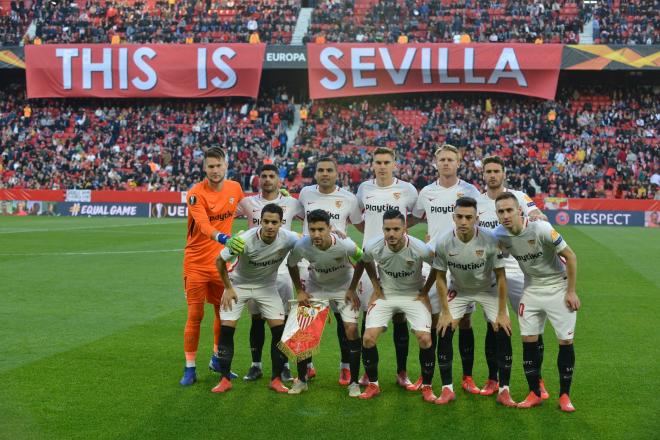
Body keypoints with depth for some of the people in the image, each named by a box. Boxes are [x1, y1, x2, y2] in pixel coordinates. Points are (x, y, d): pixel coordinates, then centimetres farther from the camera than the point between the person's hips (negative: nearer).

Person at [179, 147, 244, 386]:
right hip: (196, 263, -4)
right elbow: (204, 226, -32)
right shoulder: (196, 193, -16)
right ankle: (190, 368, 10)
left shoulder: (235, 188, 0)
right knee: (195, 315, -1)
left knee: (223, 312, 12)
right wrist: (223, 238, -47)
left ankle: (217, 359, 31)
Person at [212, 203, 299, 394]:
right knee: (226, 329, -9)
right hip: (238, 284, -1)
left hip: (267, 285, 2)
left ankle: (276, 379, 6)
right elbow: (220, 260, -14)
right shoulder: (245, 240, -31)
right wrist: (228, 288, -10)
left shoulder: (289, 239, -26)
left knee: (279, 329, -9)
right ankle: (225, 379, 6)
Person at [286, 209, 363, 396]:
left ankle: (354, 382, 2)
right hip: (315, 288, 2)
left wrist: (353, 289, -10)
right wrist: (300, 291, -2)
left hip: (344, 287, -2)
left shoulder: (345, 245, -32)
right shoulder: (301, 246, -26)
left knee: (351, 329, -13)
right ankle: (301, 380, 11)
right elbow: (291, 265, -2)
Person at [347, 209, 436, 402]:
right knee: (368, 338, -11)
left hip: (414, 295, -2)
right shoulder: (373, 247, -21)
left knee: (425, 338, -17)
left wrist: (425, 289, -2)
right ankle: (373, 385, 11)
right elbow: (364, 262, 6)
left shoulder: (420, 249, -27)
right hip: (385, 294, 2)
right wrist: (375, 285, 4)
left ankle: (427, 387, 5)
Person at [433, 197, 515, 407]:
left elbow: (500, 277, -17)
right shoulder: (443, 243, -24)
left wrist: (502, 313, -15)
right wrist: (446, 312, -11)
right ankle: (447, 389, 2)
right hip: (459, 290, 1)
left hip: (489, 290, -1)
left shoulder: (490, 240, -28)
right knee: (444, 332, -12)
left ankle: (504, 391, 1)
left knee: (504, 332, -13)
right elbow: (440, 278, -9)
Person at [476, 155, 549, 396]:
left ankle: (537, 380, 12)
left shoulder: (518, 197, 0)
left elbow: (540, 217, -14)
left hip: (518, 271, -2)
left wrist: (538, 216, -38)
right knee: (493, 327, 6)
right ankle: (492, 379, 20)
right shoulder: (476, 202, 7)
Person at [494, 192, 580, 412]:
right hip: (531, 289, 4)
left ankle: (564, 395, 11)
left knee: (566, 340, -3)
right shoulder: (499, 235, -13)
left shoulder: (540, 229, -27)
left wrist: (571, 292, -13)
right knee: (528, 340, 0)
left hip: (558, 287, -4)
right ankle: (534, 394, 13)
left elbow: (570, 257, -17)